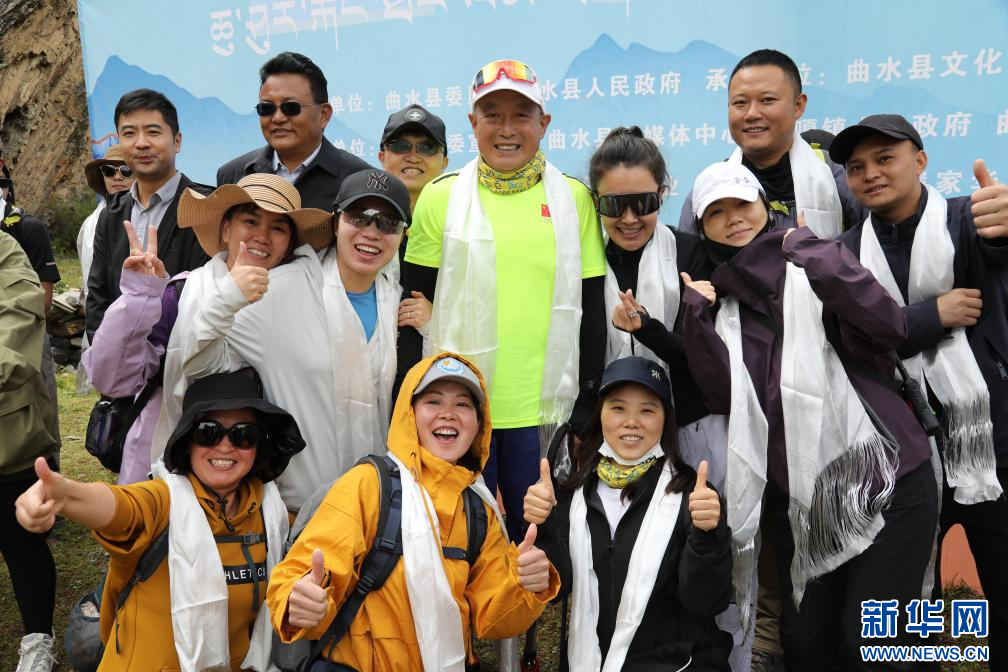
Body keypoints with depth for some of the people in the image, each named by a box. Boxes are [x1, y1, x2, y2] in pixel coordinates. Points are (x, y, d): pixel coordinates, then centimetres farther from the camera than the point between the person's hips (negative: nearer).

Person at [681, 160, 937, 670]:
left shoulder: (811, 271, -2)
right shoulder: (721, 300, 8)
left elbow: (887, 326, -21)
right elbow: (724, 398, -6)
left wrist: (809, 247, -18)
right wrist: (697, 314, -13)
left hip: (882, 482, -3)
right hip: (793, 497, 4)